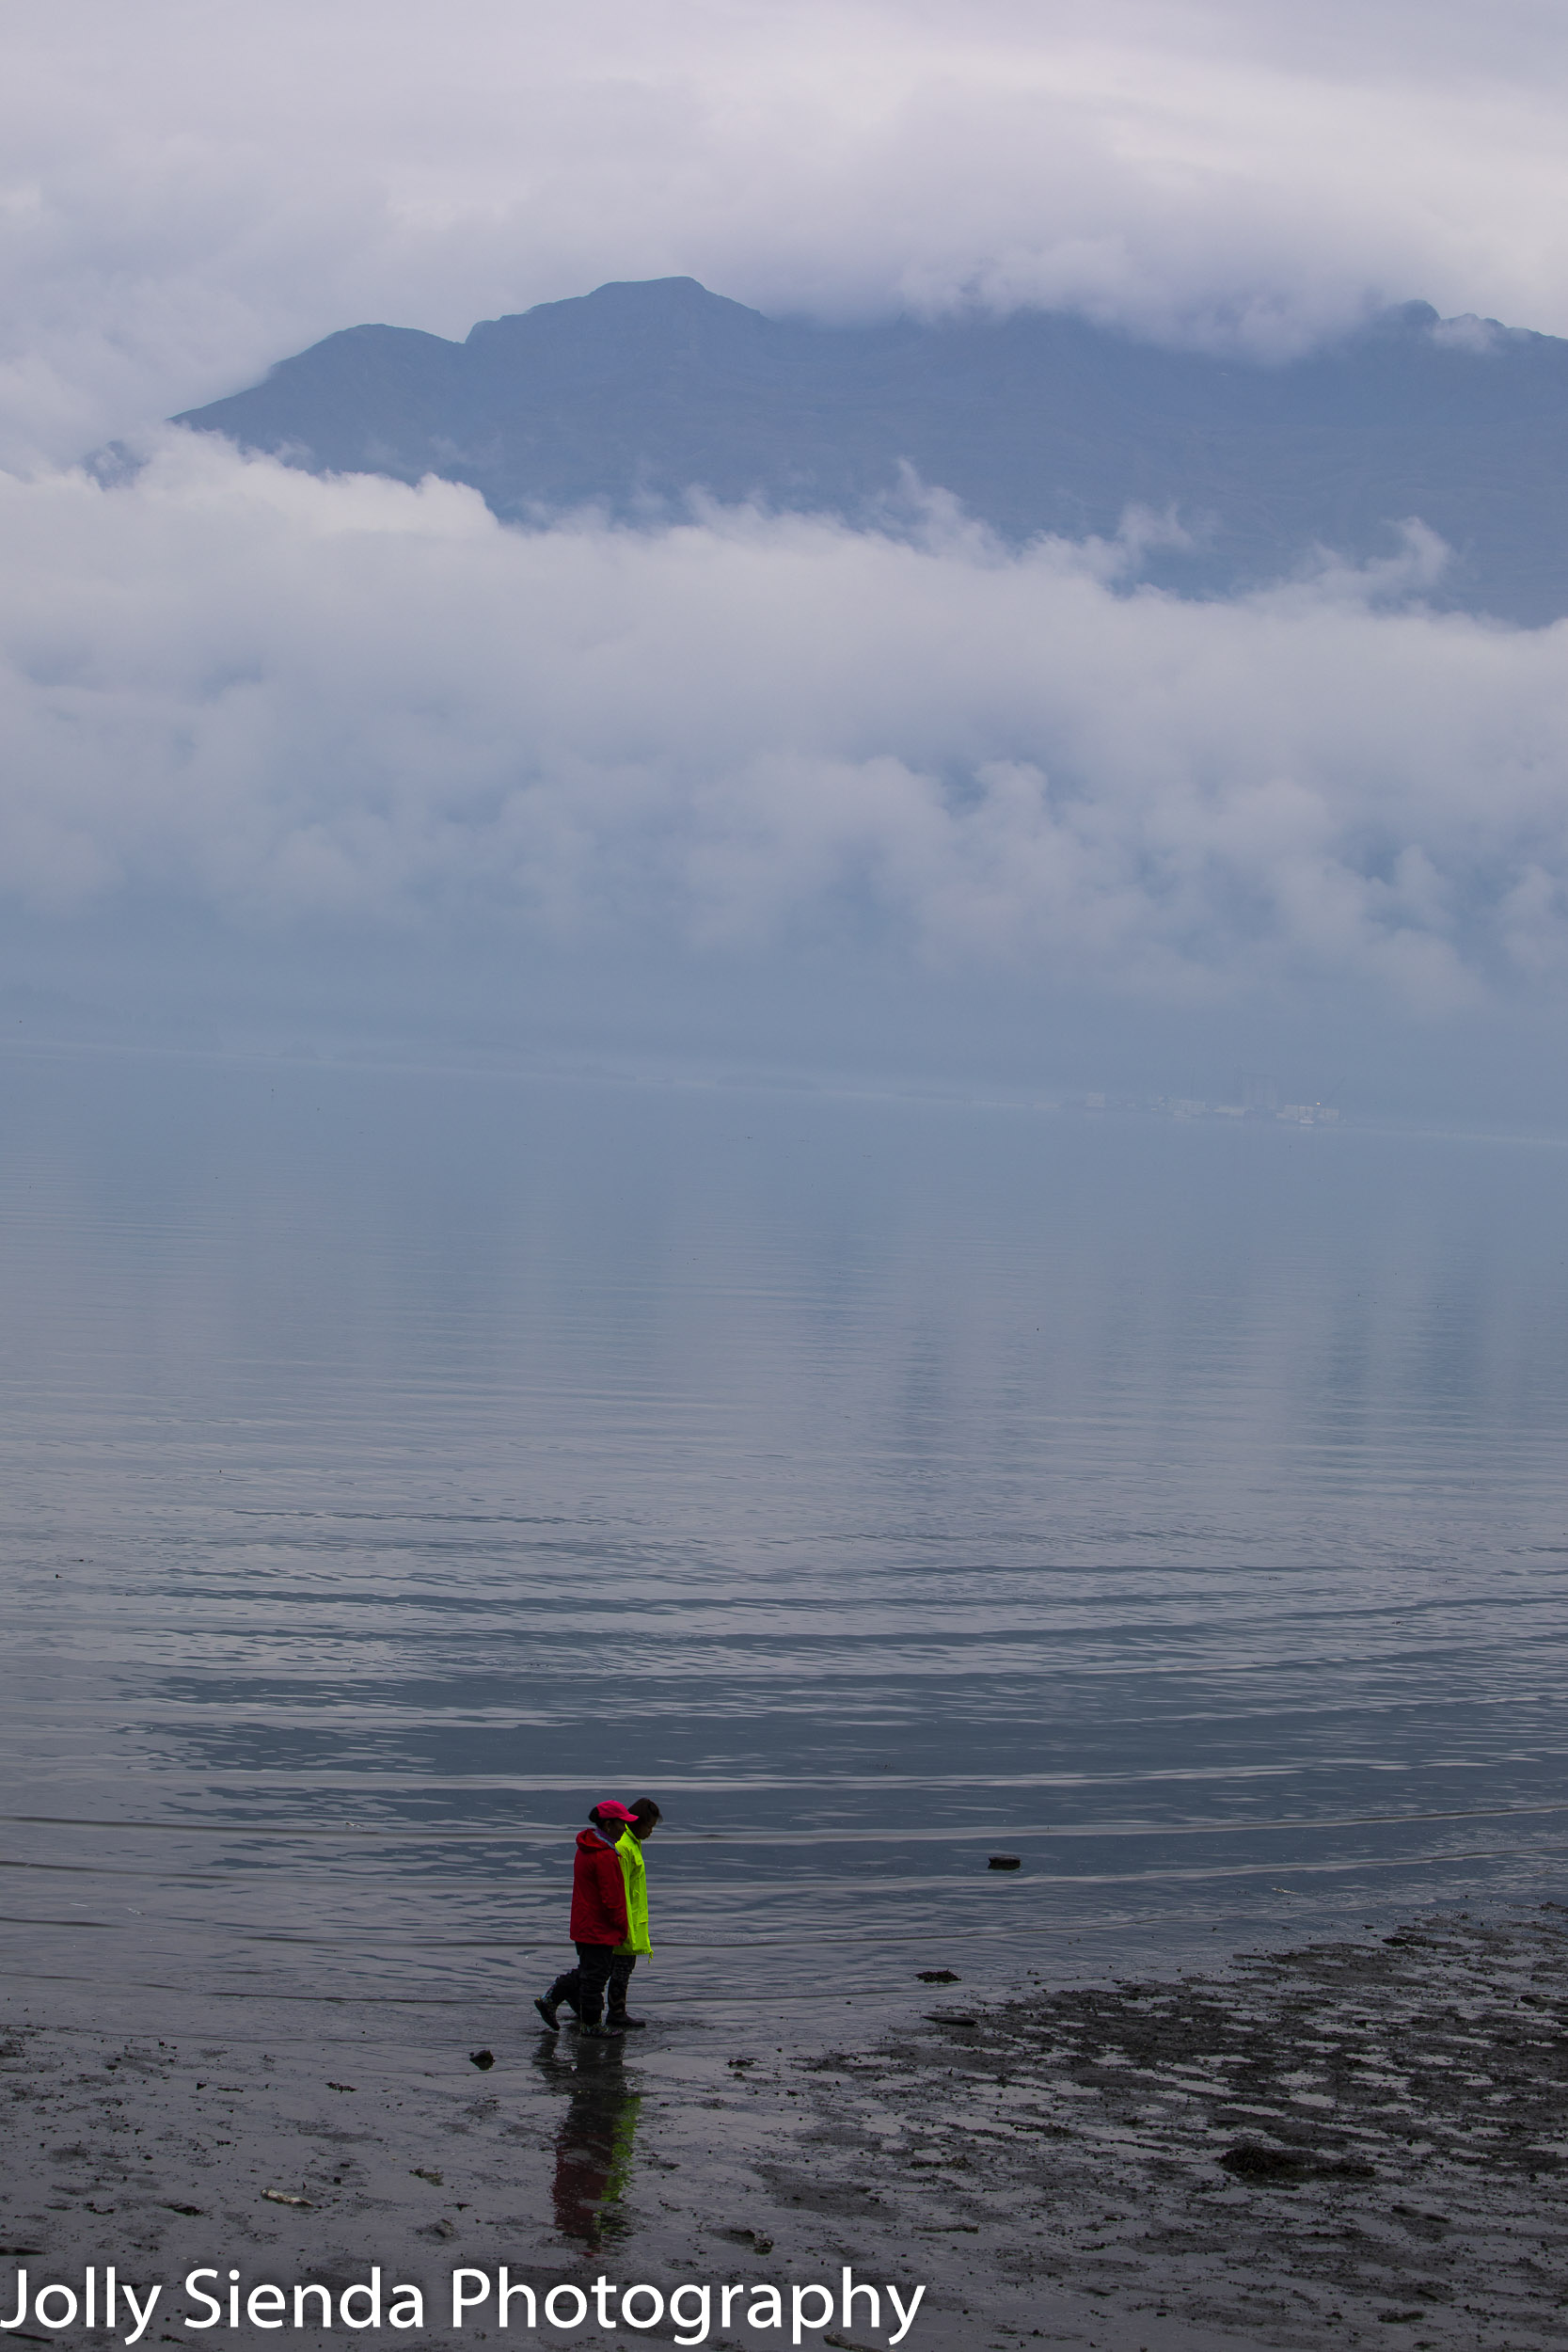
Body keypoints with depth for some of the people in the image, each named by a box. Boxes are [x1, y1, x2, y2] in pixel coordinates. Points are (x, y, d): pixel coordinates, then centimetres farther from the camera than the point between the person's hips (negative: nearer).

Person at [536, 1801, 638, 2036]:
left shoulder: (586, 1847, 9)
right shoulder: (605, 1856, -23)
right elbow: (612, 1898, -21)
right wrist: (623, 1929, -9)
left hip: (583, 1925, 10)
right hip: (599, 1929, -10)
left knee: (587, 1971, 21)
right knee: (595, 1975, 2)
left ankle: (549, 2000, 22)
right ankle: (590, 2023, 12)